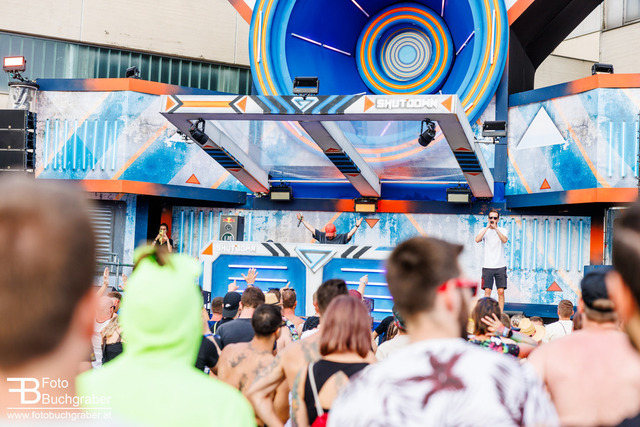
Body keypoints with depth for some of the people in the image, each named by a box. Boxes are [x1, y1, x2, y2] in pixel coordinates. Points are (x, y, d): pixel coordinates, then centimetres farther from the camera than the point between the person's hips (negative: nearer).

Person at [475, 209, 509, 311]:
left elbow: (505, 240, -14)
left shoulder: (503, 230, 7)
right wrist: (487, 227, -12)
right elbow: (477, 240, -12)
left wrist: (495, 228, -16)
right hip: (487, 266, 0)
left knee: (501, 291, -2)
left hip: (500, 266, 0)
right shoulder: (484, 230, 8)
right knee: (487, 290, -4)